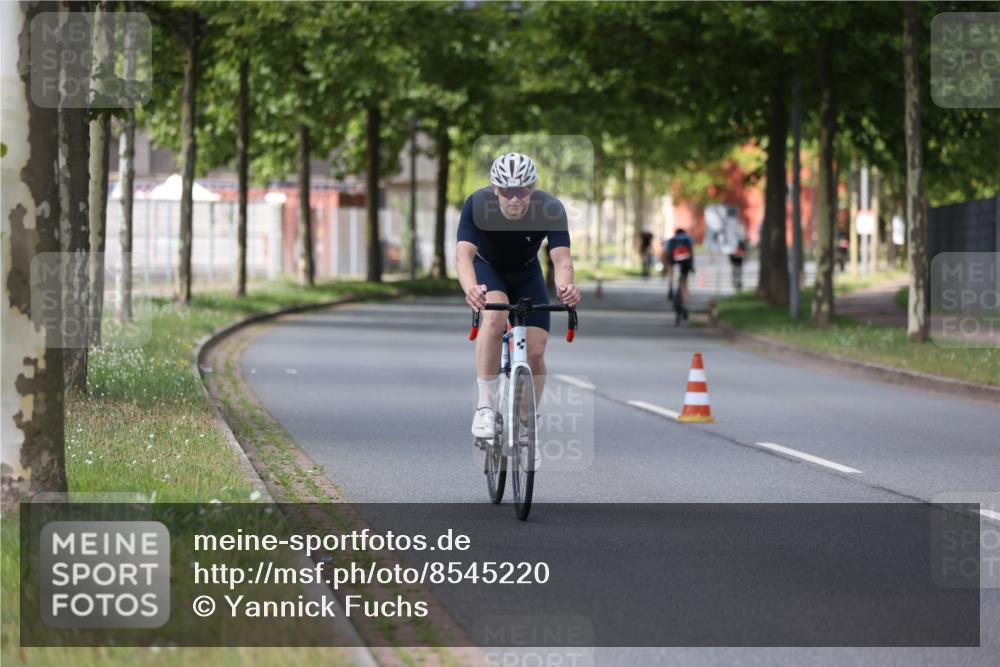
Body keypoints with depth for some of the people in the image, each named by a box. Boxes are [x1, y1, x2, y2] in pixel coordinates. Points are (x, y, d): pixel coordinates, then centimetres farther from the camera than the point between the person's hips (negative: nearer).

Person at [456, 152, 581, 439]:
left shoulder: (551, 209, -29)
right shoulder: (477, 205, -31)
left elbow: (561, 257, -38)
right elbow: (463, 254, -41)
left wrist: (565, 286, -61)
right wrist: (471, 289, -62)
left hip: (527, 276, 2)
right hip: (487, 269, -2)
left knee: (535, 353, -9)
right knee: (495, 317, -34)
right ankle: (485, 405, -25)